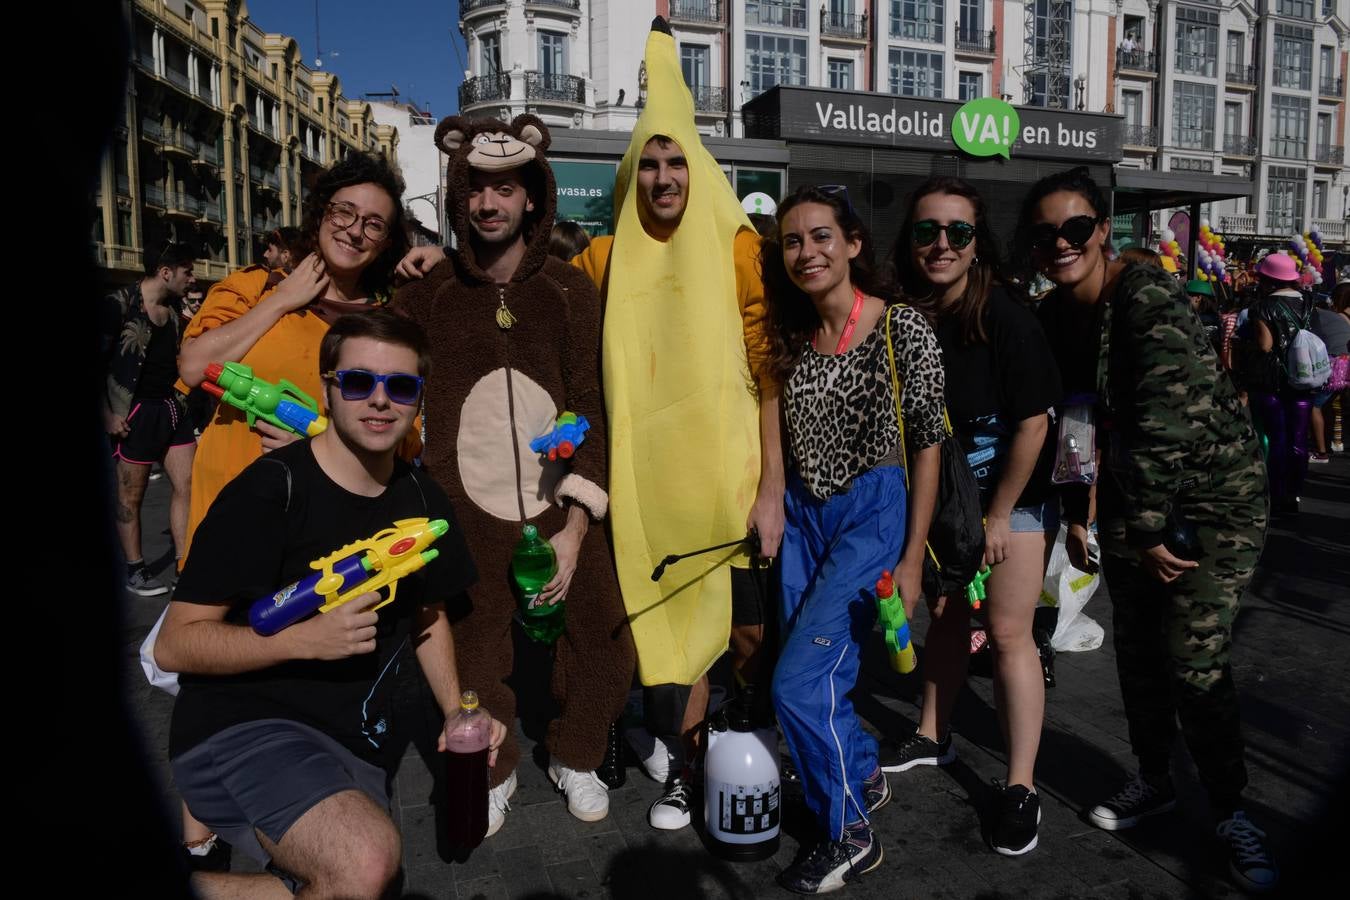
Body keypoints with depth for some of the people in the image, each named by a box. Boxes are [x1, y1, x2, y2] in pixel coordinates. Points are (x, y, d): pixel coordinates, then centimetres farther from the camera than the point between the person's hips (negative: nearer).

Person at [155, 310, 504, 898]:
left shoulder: (422, 501, 3)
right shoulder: (271, 490, -15)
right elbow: (173, 645, -15)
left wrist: (455, 710, 4)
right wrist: (307, 639, -29)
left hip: (354, 745, 7)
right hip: (239, 724, -6)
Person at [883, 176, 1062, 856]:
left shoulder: (1006, 318, -22)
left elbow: (1033, 424, -19)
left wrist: (998, 518, -15)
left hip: (1014, 497, -5)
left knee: (1009, 632, -4)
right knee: (945, 614, 17)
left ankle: (1021, 788, 9)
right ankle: (933, 738, 36)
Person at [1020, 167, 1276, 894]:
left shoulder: (1148, 298, -22)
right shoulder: (1054, 316, 0)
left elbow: (1166, 424, -25)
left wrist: (1147, 531, -20)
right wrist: (1075, 514, 11)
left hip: (1214, 492, -6)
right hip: (1132, 496, 6)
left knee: (1194, 662, -6)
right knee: (1135, 649, 11)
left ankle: (1230, 813, 16)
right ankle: (1153, 779, 33)